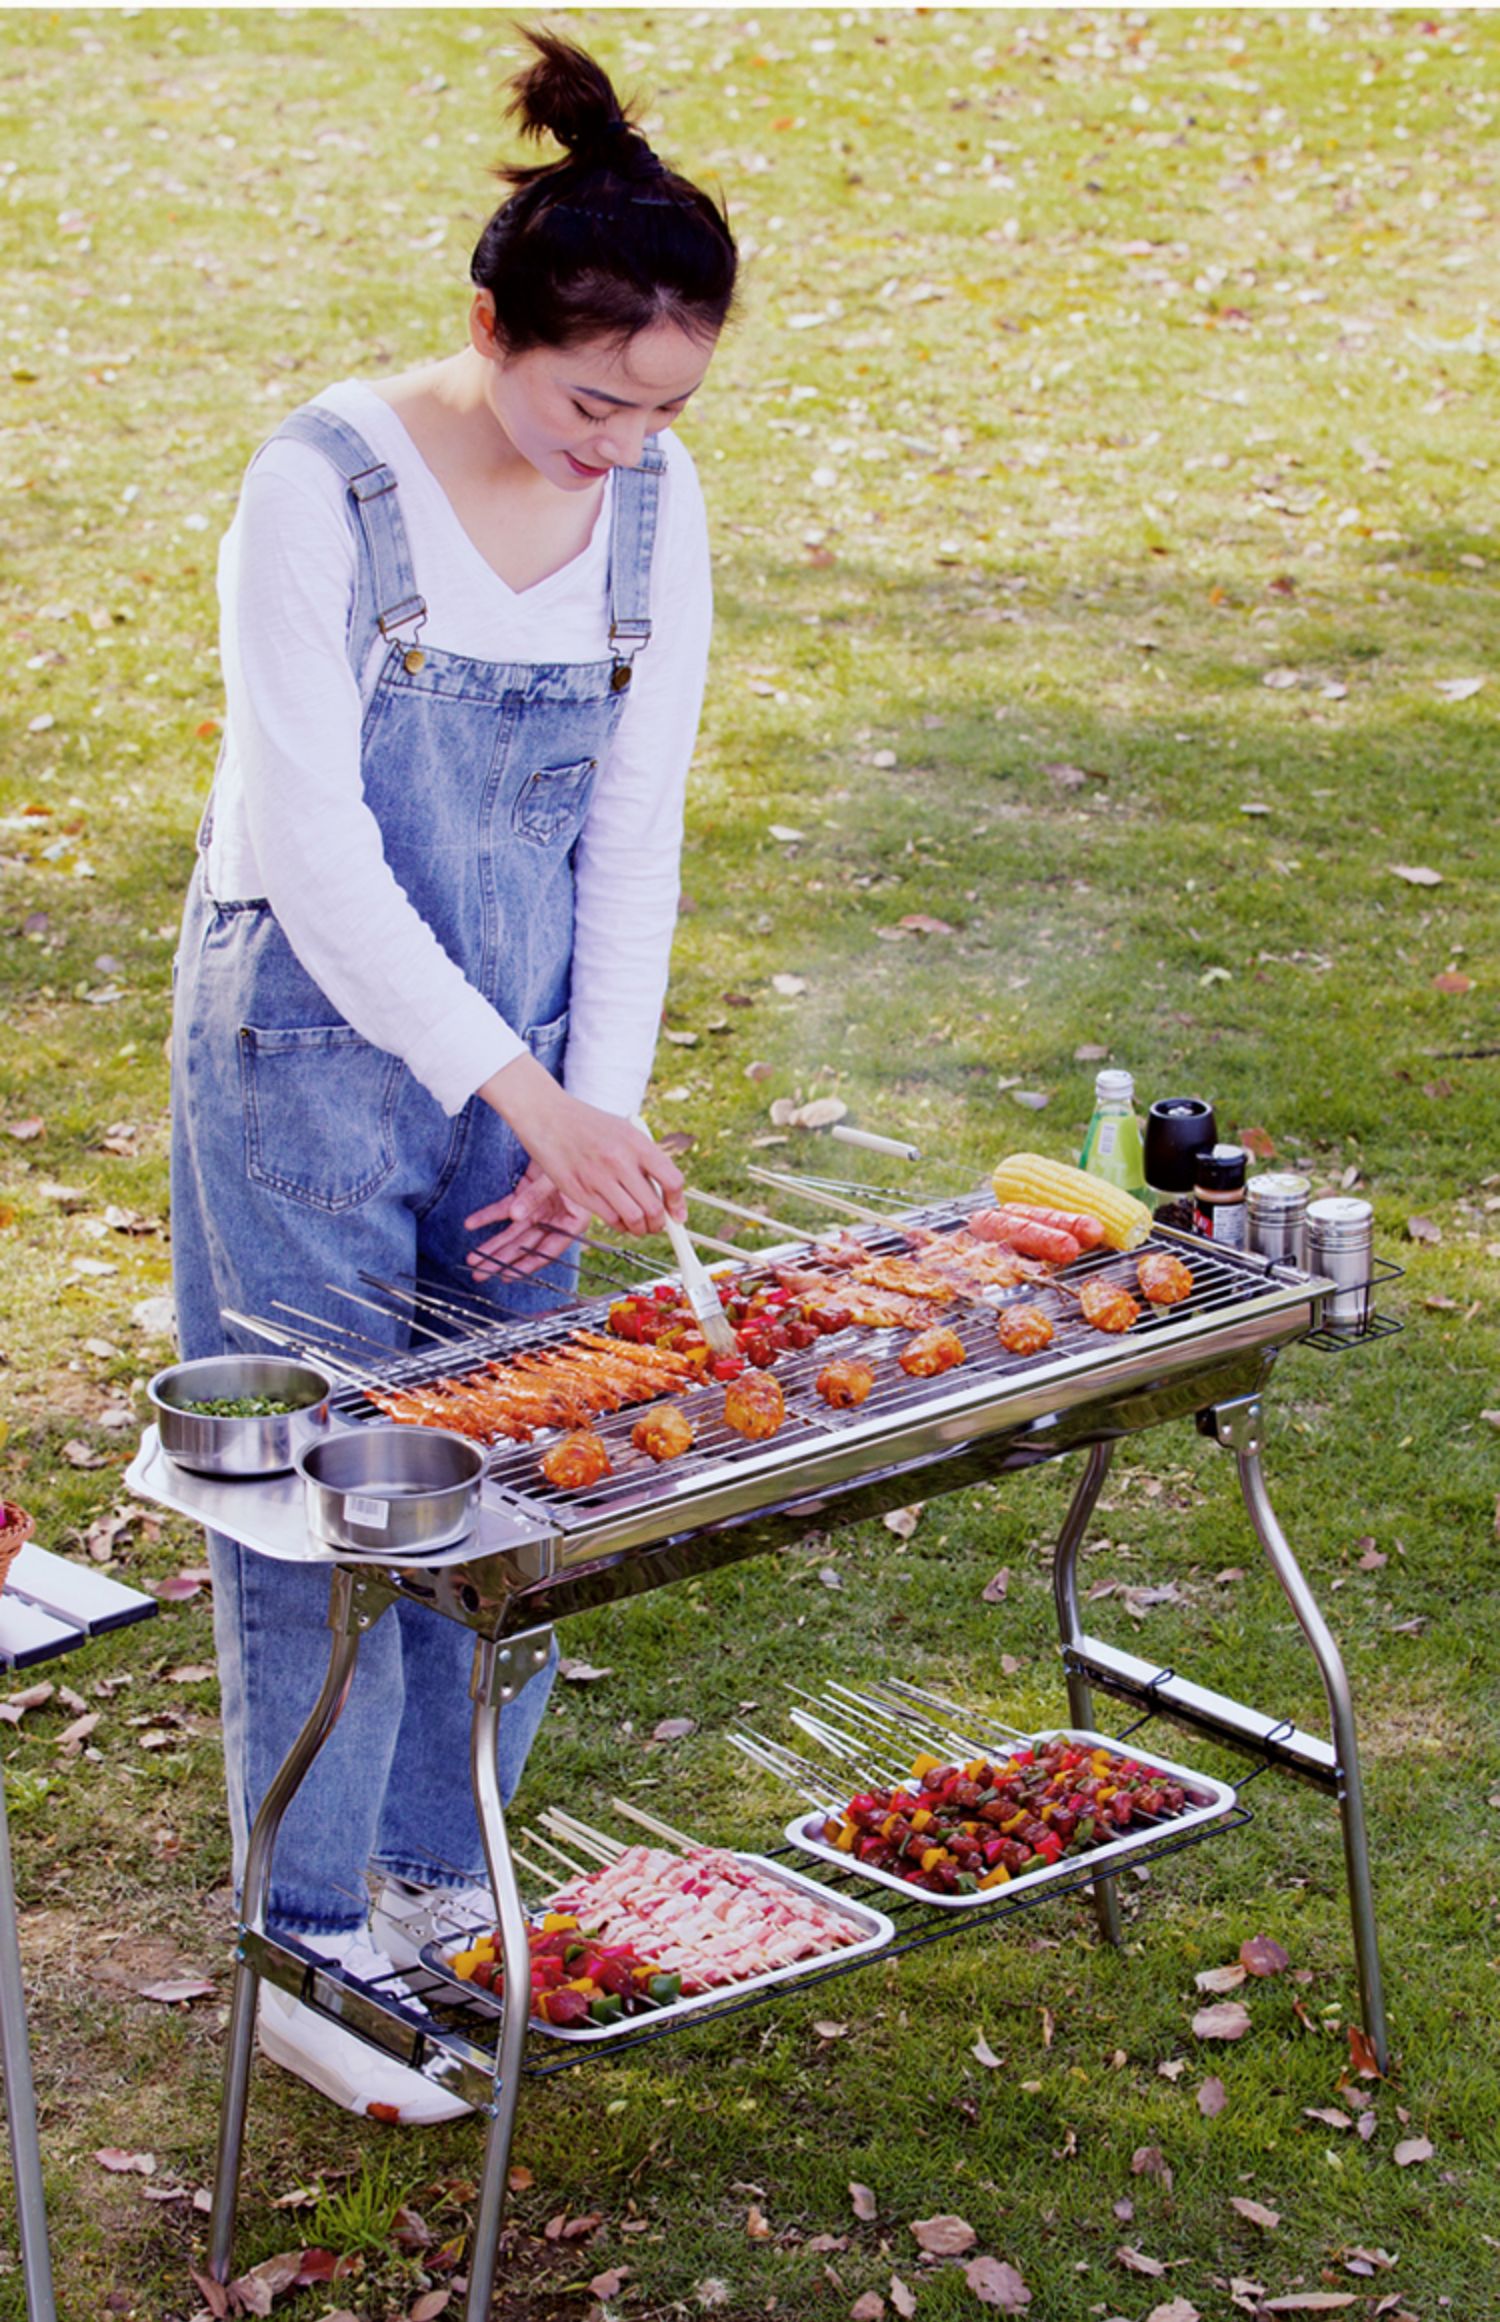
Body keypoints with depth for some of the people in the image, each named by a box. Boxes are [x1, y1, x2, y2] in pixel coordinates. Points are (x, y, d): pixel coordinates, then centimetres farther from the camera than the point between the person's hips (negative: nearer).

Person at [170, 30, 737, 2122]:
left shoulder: (654, 501, -2)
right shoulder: (325, 485, -18)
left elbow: (635, 837, 3)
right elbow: (317, 842, -21)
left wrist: (594, 1112, -5)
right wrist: (537, 1102, -26)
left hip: (526, 1062, 5)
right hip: (318, 1048, -5)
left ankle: (442, 1880, 29)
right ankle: (309, 1947, 16)